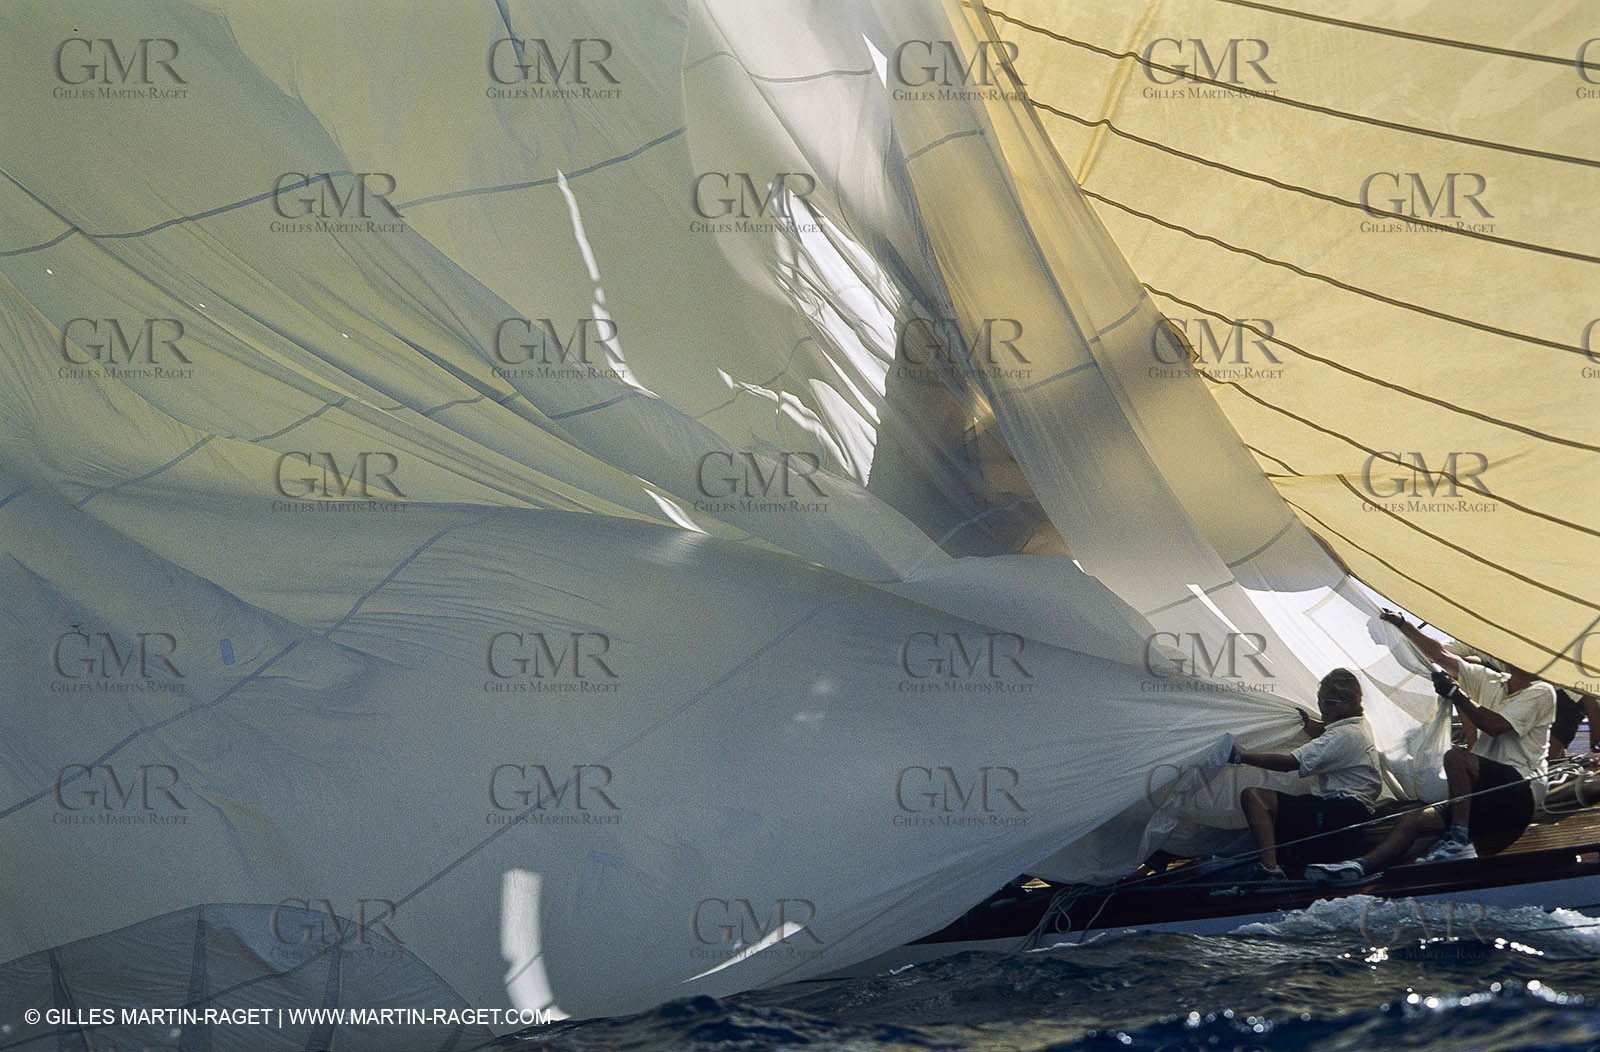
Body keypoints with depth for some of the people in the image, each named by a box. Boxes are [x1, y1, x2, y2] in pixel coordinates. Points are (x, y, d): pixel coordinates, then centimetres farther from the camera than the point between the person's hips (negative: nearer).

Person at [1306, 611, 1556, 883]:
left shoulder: (1541, 692, -2)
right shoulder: (1491, 682, 19)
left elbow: (1494, 725, -15)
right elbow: (1441, 657, 19)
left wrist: (1455, 694, -9)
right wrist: (1402, 625, 16)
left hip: (1522, 791, -8)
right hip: (1489, 795, 8)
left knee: (1455, 757, -32)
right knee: (1413, 819, -7)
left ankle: (1459, 840, -31)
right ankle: (1361, 866, -18)